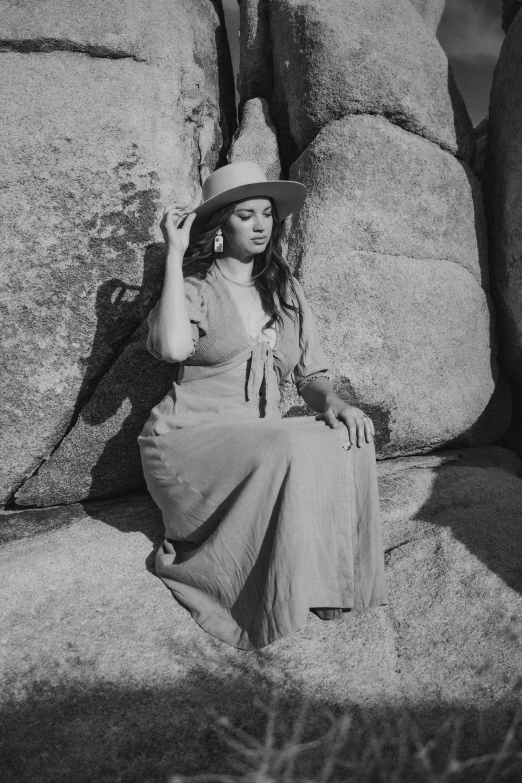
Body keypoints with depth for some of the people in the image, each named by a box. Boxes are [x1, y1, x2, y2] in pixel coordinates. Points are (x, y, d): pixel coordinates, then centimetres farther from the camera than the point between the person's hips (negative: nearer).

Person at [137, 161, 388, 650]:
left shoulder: (285, 291, 15)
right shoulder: (194, 286, 0)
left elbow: (311, 374, 13)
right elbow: (173, 347, -24)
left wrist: (331, 400, -10)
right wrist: (174, 253, -15)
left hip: (263, 440, 5)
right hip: (191, 440, -5)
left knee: (348, 441, -22)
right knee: (289, 452, -32)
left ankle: (330, 585, -12)